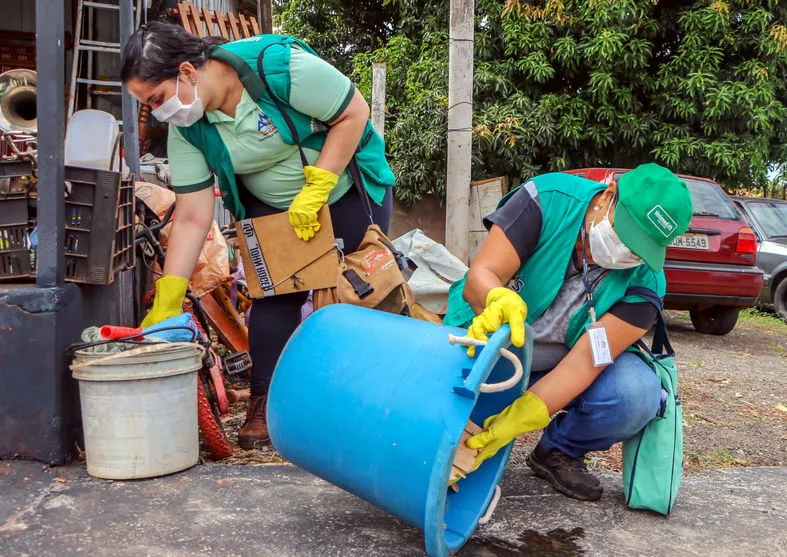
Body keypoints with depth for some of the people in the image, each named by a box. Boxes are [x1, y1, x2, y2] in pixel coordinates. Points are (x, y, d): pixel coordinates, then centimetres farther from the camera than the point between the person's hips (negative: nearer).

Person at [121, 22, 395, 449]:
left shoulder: (278, 63, -31)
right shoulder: (187, 127, -16)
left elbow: (354, 113, -23)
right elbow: (192, 218, -15)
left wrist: (315, 189, -27)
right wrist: (164, 306, -20)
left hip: (347, 190, -3)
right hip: (271, 207, 3)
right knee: (274, 296, -7)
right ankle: (264, 404, 6)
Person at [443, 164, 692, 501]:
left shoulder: (644, 280, -19)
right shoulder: (548, 199, -23)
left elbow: (586, 359, -26)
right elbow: (480, 276, -28)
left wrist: (518, 419, -37)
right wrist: (499, 300, -53)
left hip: (560, 368, 2)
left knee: (637, 393, -26)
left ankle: (559, 451, 3)